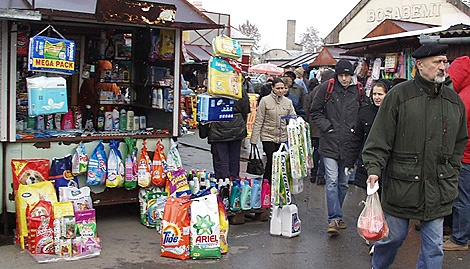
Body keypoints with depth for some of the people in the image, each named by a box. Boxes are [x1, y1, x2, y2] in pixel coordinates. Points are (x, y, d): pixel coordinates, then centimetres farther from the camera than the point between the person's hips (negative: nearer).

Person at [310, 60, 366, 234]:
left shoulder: (358, 91, 4)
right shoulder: (327, 88, -1)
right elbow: (315, 111, 5)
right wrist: (326, 127, -5)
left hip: (349, 145, 3)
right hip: (330, 142, -2)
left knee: (343, 183, 11)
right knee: (332, 182, -9)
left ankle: (335, 215, 27)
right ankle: (334, 219, -5)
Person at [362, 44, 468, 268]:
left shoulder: (454, 100, 9)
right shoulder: (399, 95, -6)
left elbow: (460, 141, 18)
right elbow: (380, 138, -8)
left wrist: (452, 172, 13)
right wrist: (374, 169, -16)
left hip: (438, 189, 4)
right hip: (402, 184, -4)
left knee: (434, 245, 8)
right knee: (394, 235, 10)